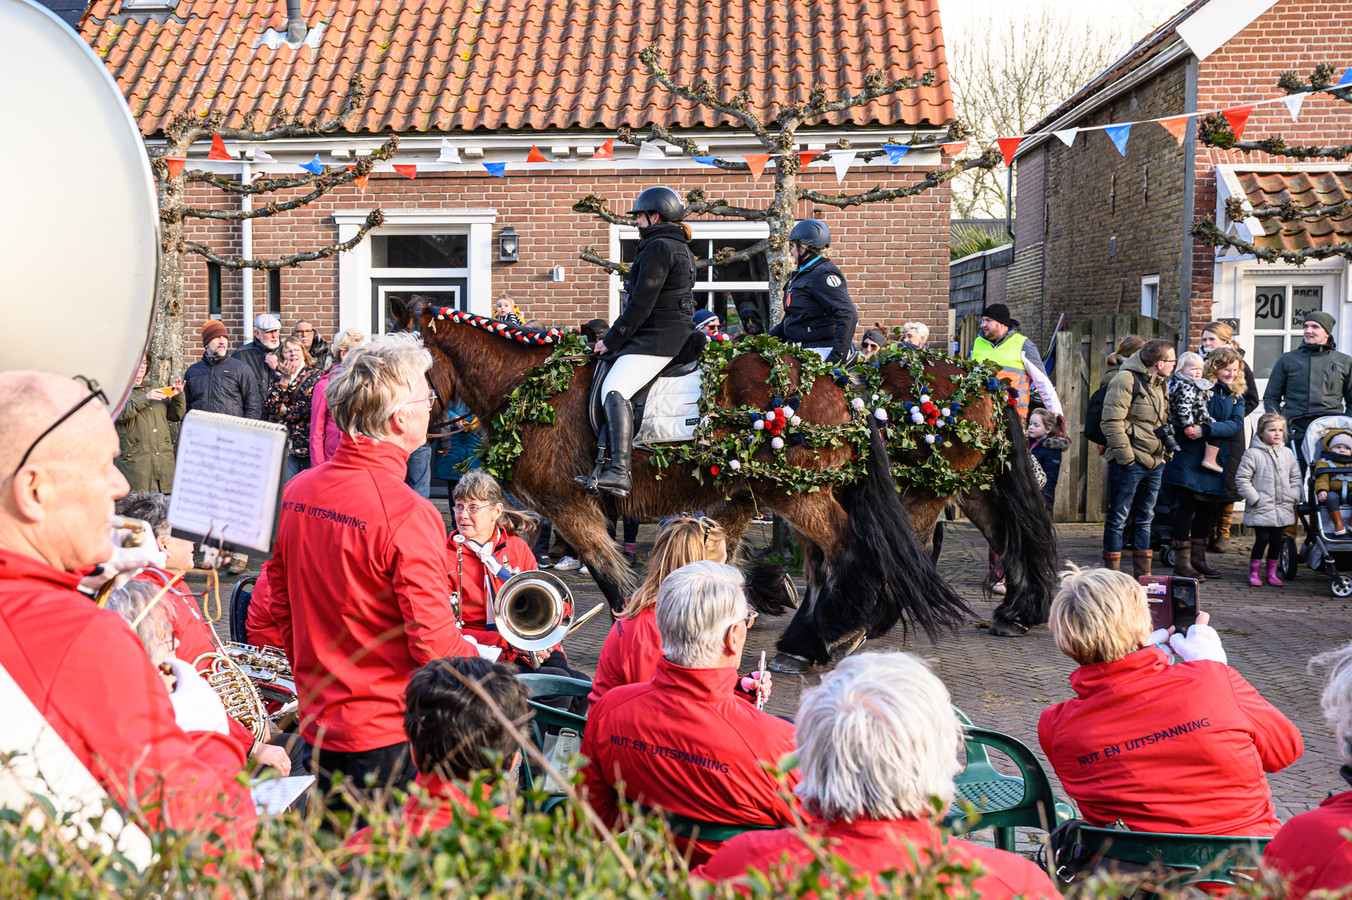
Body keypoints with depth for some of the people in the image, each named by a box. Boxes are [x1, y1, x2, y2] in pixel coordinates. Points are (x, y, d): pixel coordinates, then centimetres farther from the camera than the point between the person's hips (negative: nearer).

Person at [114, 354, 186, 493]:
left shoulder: (155, 389, 22)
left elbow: (176, 415, 21)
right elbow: (121, 414, -13)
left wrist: (179, 396, 3)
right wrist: (145, 399, -18)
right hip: (136, 459, -5)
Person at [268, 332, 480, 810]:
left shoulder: (297, 490, 1)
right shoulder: (407, 514, -23)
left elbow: (282, 603, 11)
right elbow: (434, 646, -21)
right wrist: (480, 657, 0)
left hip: (319, 729, 7)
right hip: (391, 739, -7)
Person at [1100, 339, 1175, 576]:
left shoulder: (1159, 384, 15)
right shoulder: (1126, 379, -12)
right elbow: (1112, 421, -17)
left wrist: (1166, 450, 15)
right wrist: (1126, 456, -19)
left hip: (1154, 463, 9)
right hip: (1129, 463, -8)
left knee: (1145, 519, 13)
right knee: (1118, 519, -1)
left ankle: (1143, 574, 19)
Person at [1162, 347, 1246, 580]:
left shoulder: (1237, 396, 10)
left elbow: (1236, 424, -5)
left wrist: (1205, 430, -19)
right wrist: (1188, 426, -26)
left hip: (1216, 457, 5)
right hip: (1190, 455, -5)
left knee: (1207, 507, 10)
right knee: (1187, 505, -6)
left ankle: (1198, 558, 21)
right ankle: (1182, 561, -2)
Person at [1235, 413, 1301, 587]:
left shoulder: (1287, 453, 9)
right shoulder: (1253, 454, -8)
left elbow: (1295, 477, 17)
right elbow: (1242, 479, -8)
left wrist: (1293, 497, 6)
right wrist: (1254, 498, -12)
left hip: (1283, 508, 5)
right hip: (1261, 508, -5)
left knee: (1277, 540, 8)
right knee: (1262, 539, -7)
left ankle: (1272, 573, 21)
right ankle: (1253, 573, 8)